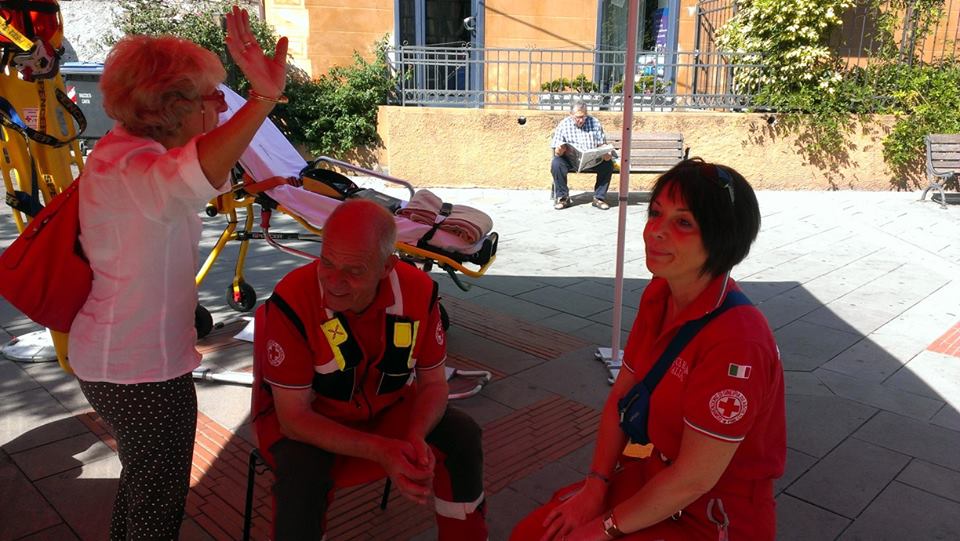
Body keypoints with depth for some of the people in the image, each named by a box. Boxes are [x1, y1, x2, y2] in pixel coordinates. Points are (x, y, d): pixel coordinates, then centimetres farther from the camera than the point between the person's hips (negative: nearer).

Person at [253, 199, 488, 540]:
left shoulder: (418, 290, -21)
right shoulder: (291, 303, -30)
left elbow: (433, 383, -8)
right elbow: (293, 416, -25)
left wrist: (415, 439, -29)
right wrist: (382, 451, -36)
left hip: (386, 409, 4)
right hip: (307, 416, -3)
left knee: (462, 435, -14)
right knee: (303, 471, -33)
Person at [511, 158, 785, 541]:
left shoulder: (735, 342, -30)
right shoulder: (658, 294, -5)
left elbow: (694, 480, -24)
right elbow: (621, 394, 3)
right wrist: (595, 486, -2)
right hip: (653, 475, 7)